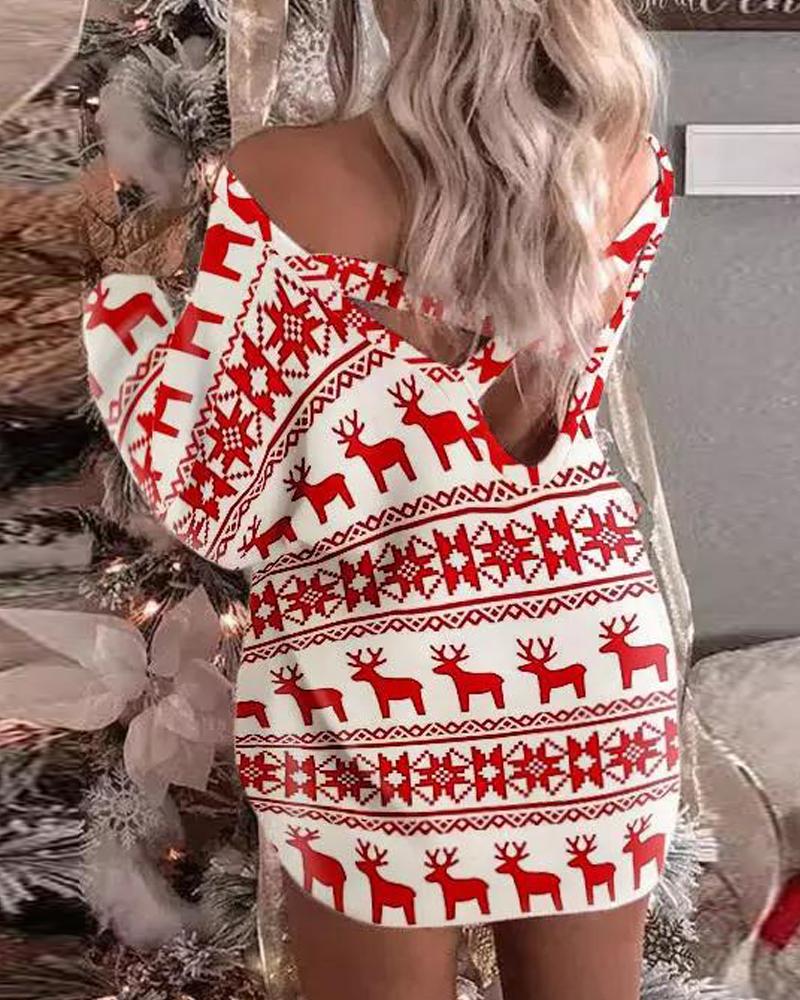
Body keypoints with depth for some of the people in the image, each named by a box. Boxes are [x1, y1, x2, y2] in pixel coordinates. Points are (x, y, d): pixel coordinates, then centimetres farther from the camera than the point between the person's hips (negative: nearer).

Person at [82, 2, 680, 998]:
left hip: (372, 673, -2)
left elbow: (217, 496, -10)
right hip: (593, 654, 3)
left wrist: (118, 318, 7)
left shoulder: (280, 180, -14)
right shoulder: (632, 172, -2)